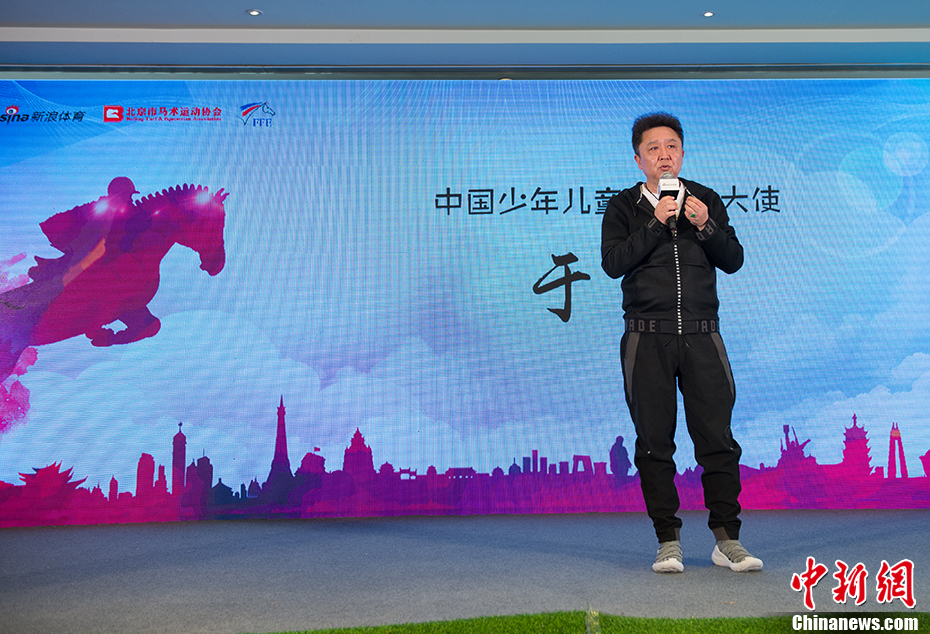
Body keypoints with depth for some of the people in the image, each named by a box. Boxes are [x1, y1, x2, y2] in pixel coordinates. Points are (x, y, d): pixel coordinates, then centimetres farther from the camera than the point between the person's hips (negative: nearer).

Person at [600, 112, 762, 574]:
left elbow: (733, 260, 9)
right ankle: (668, 541, 11)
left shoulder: (707, 201, 15)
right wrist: (655, 224, -12)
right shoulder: (623, 208, 9)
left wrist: (705, 226, -7)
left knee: (717, 439, -2)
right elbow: (613, 263, -6)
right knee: (654, 443, 1)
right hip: (647, 339, -1)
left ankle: (727, 540, 8)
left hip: (702, 335, 1)